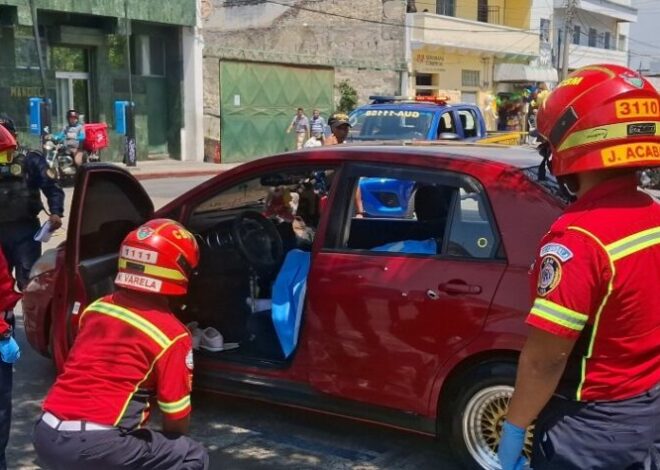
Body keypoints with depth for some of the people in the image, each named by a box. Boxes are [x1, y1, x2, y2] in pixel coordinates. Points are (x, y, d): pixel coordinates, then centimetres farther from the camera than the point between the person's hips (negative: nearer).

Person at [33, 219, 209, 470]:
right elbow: (177, 421, 2)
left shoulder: (96, 308, 12)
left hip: (46, 435, 7)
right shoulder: (172, 334, -5)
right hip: (96, 445, -7)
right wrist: (165, 442, 23)